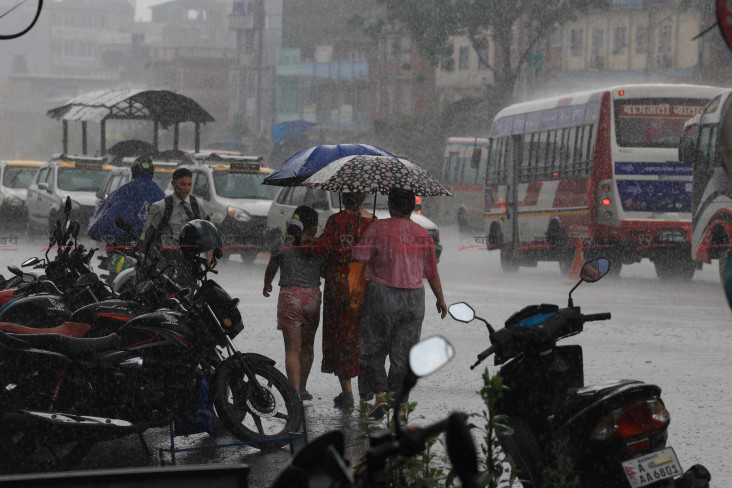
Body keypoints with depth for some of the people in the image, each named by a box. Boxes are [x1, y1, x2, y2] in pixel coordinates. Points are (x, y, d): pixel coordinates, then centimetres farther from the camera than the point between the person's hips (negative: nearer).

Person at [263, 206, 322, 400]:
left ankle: (295, 393, -12)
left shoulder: (284, 244, -4)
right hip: (313, 296, 2)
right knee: (307, 345, 19)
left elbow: (271, 269, 11)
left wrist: (267, 286, 31)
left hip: (290, 296, -2)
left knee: (292, 348, -2)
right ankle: (302, 388, 30)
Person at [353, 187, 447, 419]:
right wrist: (440, 299, 26)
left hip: (382, 295, -3)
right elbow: (432, 272, 12)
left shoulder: (379, 228, -6)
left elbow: (359, 259, -11)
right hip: (414, 298, 3)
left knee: (373, 351, 9)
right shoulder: (423, 234, 6)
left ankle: (380, 395, -7)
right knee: (403, 354, 10)